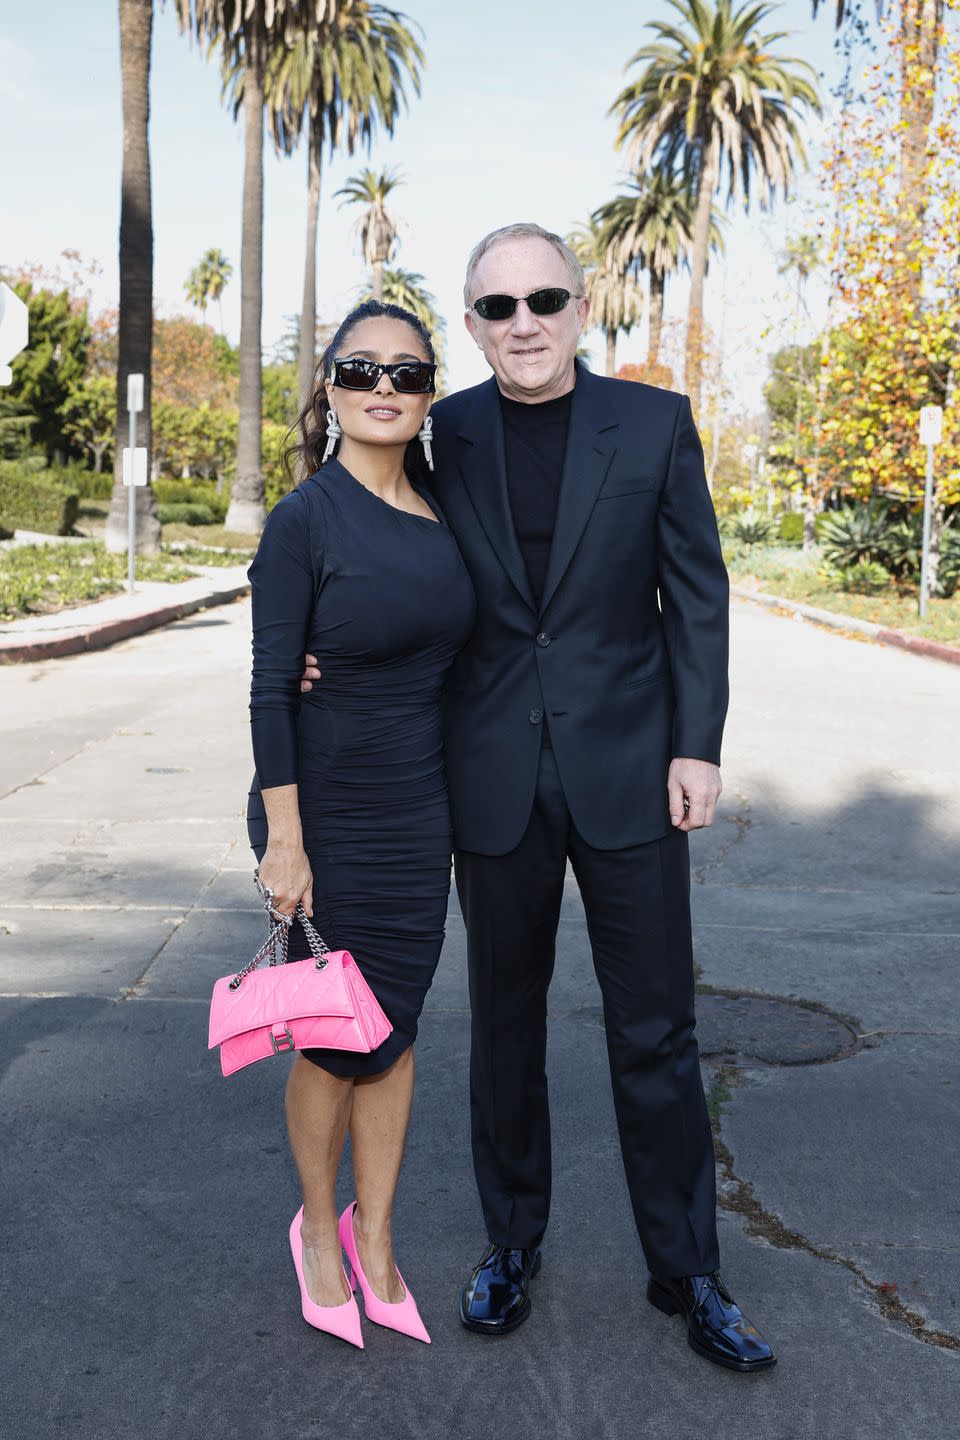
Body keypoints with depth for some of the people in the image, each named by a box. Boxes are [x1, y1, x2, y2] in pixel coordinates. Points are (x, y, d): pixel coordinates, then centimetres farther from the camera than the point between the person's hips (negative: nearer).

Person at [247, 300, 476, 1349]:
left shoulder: (442, 512, 4)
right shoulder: (304, 518, -13)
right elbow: (270, 688, -13)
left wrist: (468, 811, 9)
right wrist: (284, 838, -16)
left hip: (421, 812, 5)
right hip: (329, 817, -5)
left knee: (396, 1029, 13)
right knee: (336, 1038, 8)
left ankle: (375, 1238, 30)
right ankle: (317, 1228, 32)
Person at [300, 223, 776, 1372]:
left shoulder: (654, 422, -2)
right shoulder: (441, 435, 1)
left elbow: (695, 592, 0)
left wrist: (697, 747, -6)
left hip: (627, 769, -1)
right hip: (493, 778, 2)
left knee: (655, 1033, 6)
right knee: (505, 1023, 14)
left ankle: (685, 1272, 23)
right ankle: (511, 1242, 33)